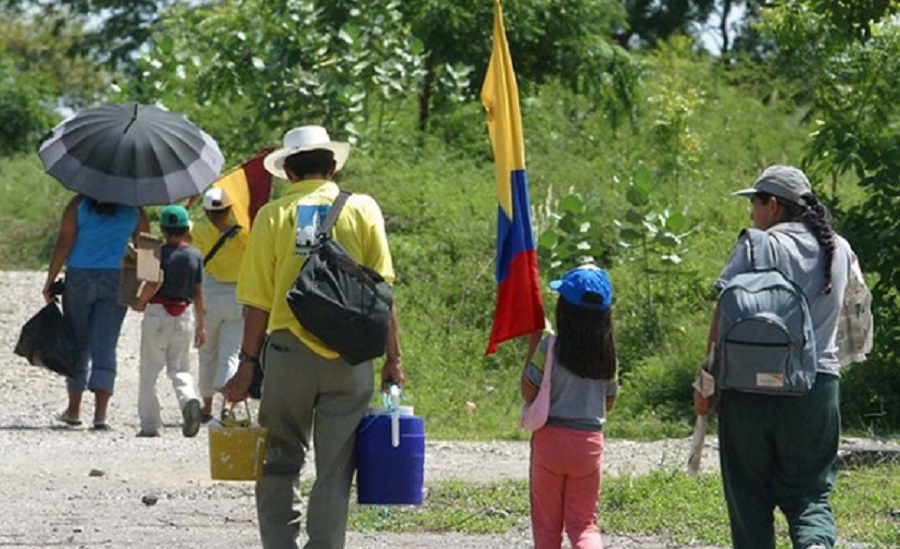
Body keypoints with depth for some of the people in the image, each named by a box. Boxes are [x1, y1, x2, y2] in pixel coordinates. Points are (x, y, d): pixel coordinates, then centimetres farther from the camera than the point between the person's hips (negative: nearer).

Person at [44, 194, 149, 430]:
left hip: (80, 278, -1)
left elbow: (64, 244, -8)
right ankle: (100, 413, -13)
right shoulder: (134, 209, 3)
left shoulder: (79, 204, -3)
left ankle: (74, 409, 21)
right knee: (105, 347, 0)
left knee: (77, 344, 13)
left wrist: (50, 280, -3)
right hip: (117, 280, 1)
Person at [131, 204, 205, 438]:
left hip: (158, 313, -4)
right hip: (184, 315, 4)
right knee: (179, 368, 12)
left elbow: (154, 283, -20)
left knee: (149, 371, 4)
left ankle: (150, 424, 2)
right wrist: (201, 325, 12)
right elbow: (198, 293, 6)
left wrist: (140, 302, -2)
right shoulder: (196, 256, 4)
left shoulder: (159, 253, -9)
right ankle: (189, 399, -19)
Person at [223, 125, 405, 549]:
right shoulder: (362, 211, 3)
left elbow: (258, 302, -1)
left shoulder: (273, 216, 1)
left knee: (280, 461, 10)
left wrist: (248, 364, 5)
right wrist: (393, 358, 5)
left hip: (288, 350, 0)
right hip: (349, 357, 0)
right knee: (335, 467, 4)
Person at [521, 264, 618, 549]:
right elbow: (609, 402, 8)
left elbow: (529, 392, -7)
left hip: (550, 438, -3)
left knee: (546, 521, 10)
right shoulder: (607, 354, -1)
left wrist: (531, 347, 0)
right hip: (590, 440, 3)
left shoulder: (549, 347, -12)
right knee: (583, 522, 8)